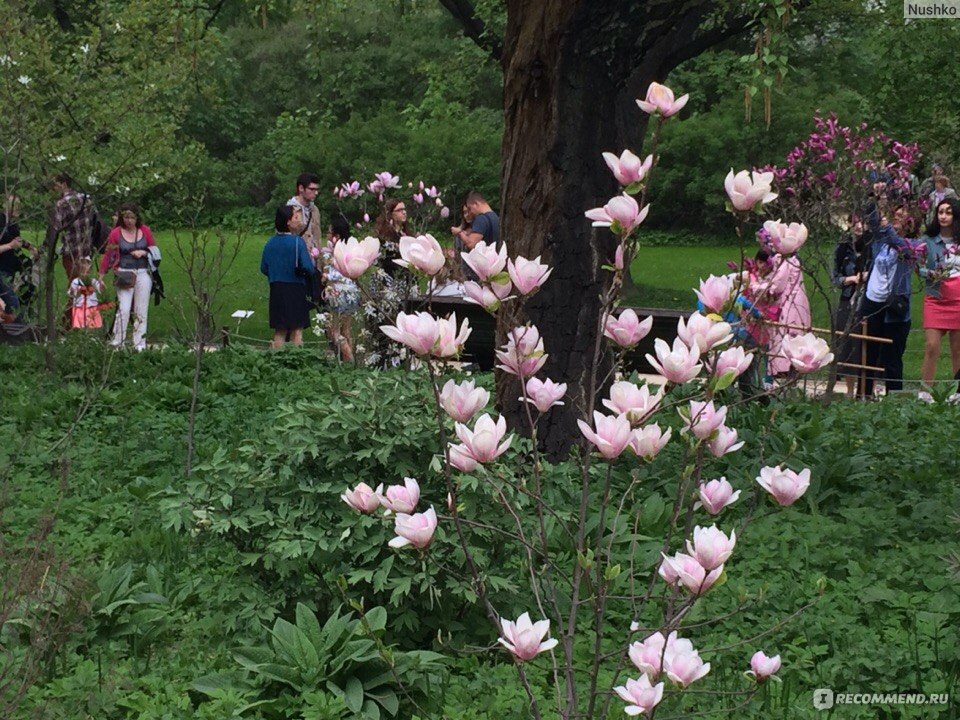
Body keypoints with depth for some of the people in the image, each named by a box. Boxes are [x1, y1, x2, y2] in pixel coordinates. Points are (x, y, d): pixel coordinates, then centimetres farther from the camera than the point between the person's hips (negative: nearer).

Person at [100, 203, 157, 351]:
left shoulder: (145, 231, 5)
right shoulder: (116, 233, -1)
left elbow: (154, 248, 16)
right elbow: (108, 255, 4)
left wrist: (144, 252, -6)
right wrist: (101, 276, 4)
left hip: (143, 273, 2)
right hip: (125, 274, -2)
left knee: (141, 311, 6)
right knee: (123, 309, -11)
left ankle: (140, 344, 12)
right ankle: (116, 343, -4)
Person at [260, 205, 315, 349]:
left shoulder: (270, 243, 2)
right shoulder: (297, 241, -14)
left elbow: (264, 269, 7)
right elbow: (308, 268, -19)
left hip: (276, 290, 5)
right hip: (296, 289, -5)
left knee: (279, 332, 13)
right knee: (297, 331, 3)